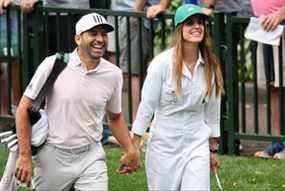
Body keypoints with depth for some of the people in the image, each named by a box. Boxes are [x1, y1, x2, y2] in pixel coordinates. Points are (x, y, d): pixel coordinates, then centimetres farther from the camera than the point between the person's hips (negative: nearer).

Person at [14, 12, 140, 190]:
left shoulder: (113, 74, 1)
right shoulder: (53, 65, -9)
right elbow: (24, 108, -6)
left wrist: (131, 150, 3)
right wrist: (25, 156, -10)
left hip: (90, 156, 2)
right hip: (53, 156, -2)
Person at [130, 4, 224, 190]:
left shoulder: (211, 66, 0)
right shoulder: (162, 63, -12)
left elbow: (212, 110, 11)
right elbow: (146, 106, -8)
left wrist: (213, 150, 17)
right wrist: (133, 148, -7)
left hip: (197, 143, 3)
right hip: (164, 143, -3)